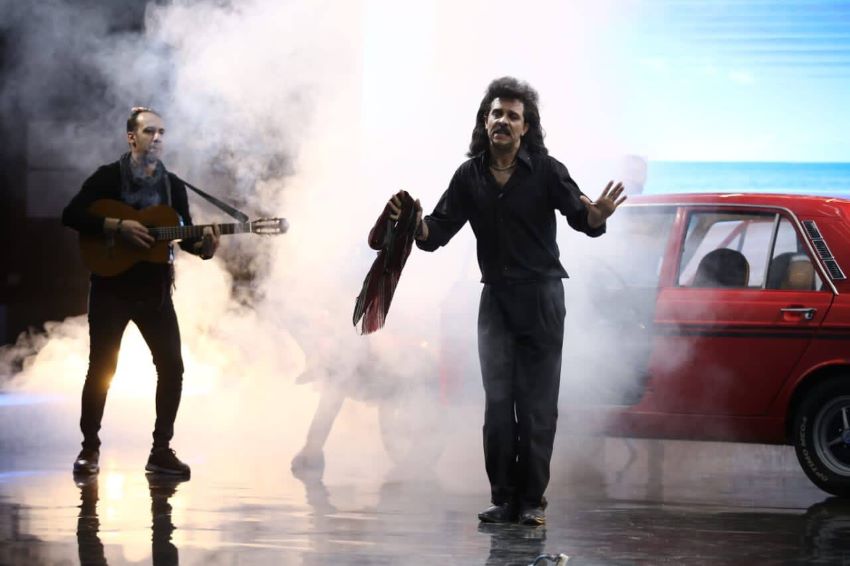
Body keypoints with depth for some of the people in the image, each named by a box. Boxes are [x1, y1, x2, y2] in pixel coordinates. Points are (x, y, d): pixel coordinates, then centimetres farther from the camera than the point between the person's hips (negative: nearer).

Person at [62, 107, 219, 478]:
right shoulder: (109, 177, -4)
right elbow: (71, 215, -12)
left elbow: (185, 235, 7)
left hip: (154, 290, 4)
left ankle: (161, 450, 6)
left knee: (172, 366, -3)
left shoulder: (173, 186, 9)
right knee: (101, 369, -2)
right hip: (112, 288, -4)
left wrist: (203, 246, -15)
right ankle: (89, 448, 10)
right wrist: (119, 226, -21)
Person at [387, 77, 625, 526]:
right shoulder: (470, 176, 4)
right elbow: (436, 235, 4)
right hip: (496, 299, 3)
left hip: (541, 295, -3)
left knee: (537, 404, -3)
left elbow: (581, 219, -11)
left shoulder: (545, 171, -6)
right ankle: (503, 498, 3)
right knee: (497, 401, -1)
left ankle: (532, 501, 1)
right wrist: (415, 222, -19)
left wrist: (596, 215, -35)